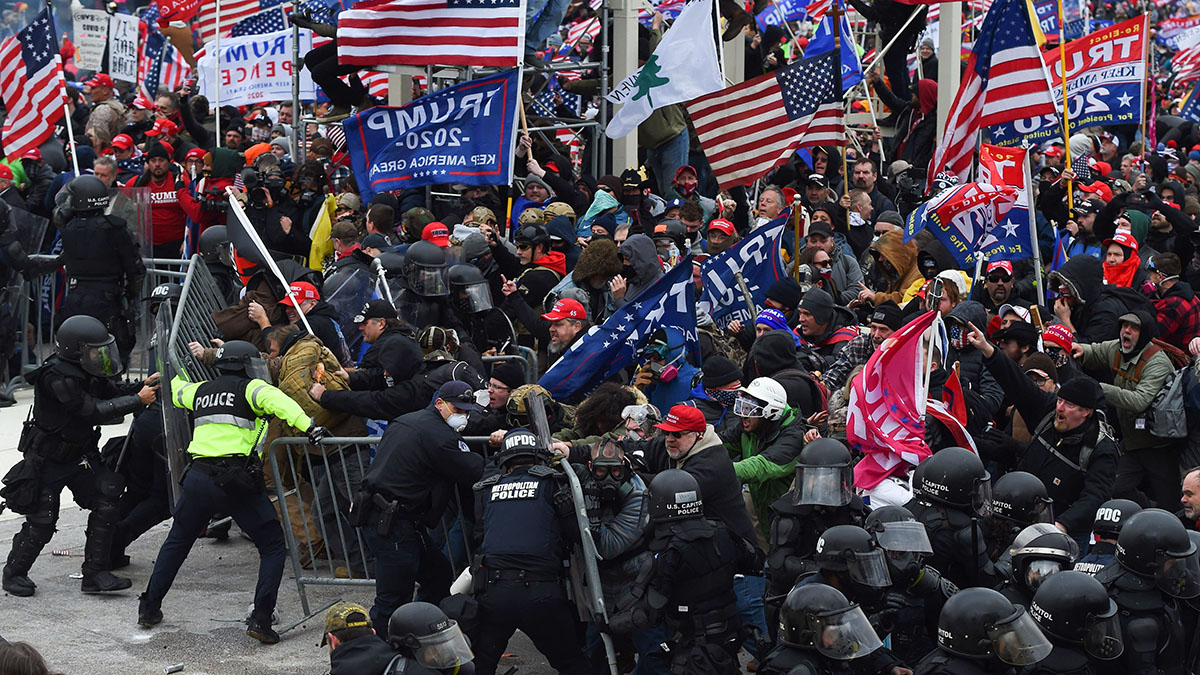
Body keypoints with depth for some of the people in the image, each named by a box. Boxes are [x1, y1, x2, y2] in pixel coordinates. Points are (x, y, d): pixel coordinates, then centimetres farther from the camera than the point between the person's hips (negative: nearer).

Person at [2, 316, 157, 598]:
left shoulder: (88, 372, -2)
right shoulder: (57, 378, -28)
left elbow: (113, 392, 11)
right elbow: (94, 411, -31)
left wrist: (143, 386, -7)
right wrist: (138, 400, -26)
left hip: (80, 455, 7)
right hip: (46, 461, -7)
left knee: (106, 505, -6)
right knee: (41, 524, -2)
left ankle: (95, 574, 0)